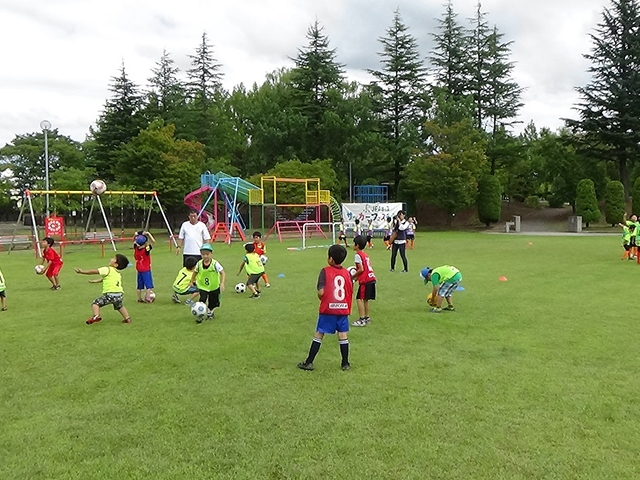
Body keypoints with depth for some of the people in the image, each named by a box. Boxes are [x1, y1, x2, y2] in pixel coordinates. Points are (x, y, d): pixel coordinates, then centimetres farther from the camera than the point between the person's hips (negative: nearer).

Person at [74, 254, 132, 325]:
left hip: (110, 293, -7)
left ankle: (96, 316, -15)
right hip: (120, 293, 7)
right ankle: (127, 318, 28)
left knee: (95, 303, 6)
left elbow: (94, 272, 1)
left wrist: (82, 272, 9)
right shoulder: (118, 273, 23)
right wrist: (96, 281, 44)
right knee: (120, 306, 33)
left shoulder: (107, 269, 0)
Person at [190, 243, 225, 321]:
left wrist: (222, 283, -28)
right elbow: (195, 272, 9)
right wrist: (192, 281, 15)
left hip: (214, 287, 0)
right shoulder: (199, 264, -9)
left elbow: (222, 273, -18)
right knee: (202, 300, -22)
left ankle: (210, 312, 43)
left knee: (213, 303, 14)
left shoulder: (215, 264, -19)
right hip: (202, 287, 0)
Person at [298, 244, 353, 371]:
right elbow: (351, 291, 3)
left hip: (327, 309, -3)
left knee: (319, 334, 5)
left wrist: (321, 298, 5)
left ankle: (309, 362, 10)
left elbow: (321, 292, -16)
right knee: (343, 335, 10)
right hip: (343, 309, 3)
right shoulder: (347, 273, 3)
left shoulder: (325, 271, -9)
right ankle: (345, 363, 16)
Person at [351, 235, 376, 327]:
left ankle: (362, 320, -6)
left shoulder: (357, 255, -9)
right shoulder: (365, 254, 18)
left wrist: (353, 276, -3)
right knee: (365, 299, 17)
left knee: (359, 299, -5)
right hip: (372, 278, 9)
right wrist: (357, 276, 18)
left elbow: (361, 269, -15)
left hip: (365, 280, -9)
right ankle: (367, 318, 24)